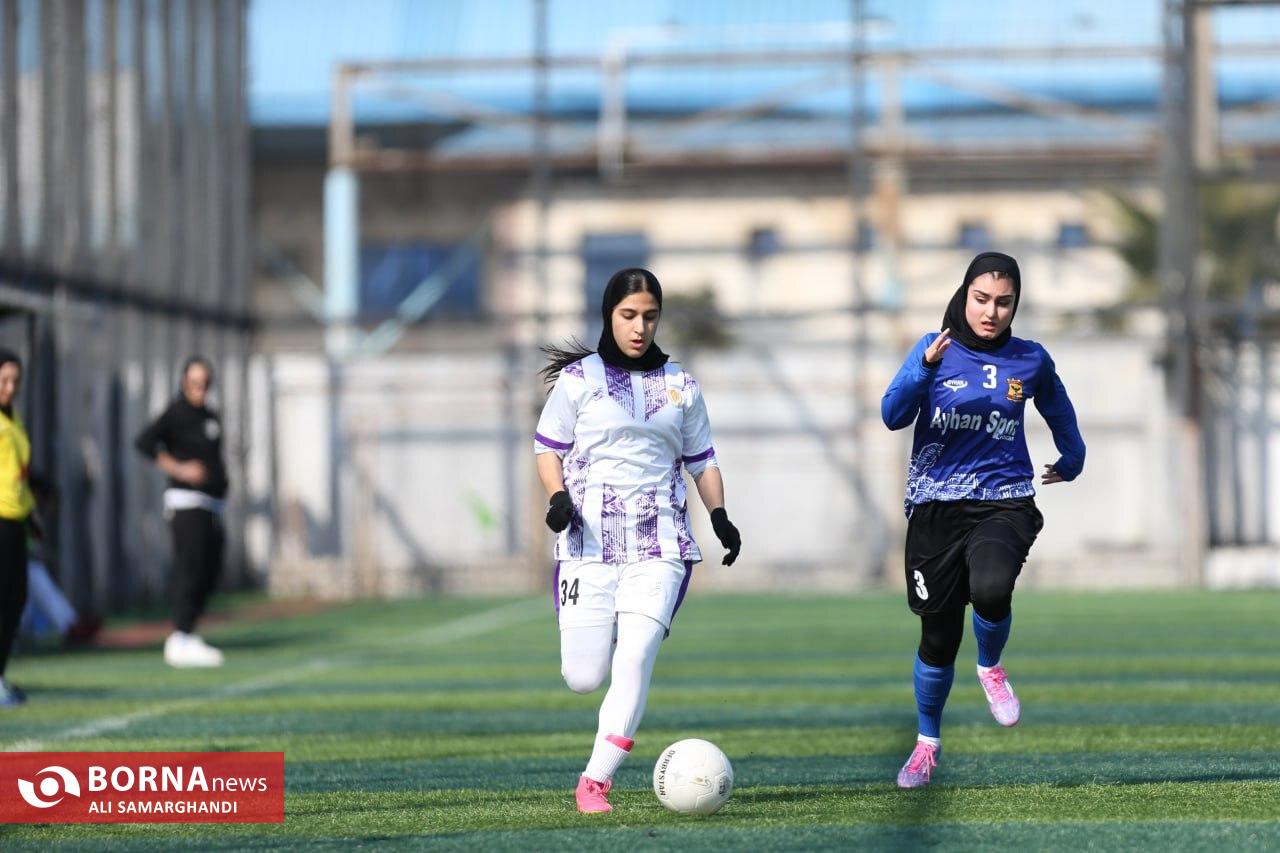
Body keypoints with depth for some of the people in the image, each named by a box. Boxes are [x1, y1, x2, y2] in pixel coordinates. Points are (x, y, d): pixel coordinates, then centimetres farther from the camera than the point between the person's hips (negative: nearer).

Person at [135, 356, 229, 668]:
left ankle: (186, 635, 16)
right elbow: (144, 442, -20)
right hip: (187, 502, -9)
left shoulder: (210, 417, 18)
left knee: (209, 573, 8)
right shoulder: (177, 413, -8)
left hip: (212, 505, 9)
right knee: (190, 569, -13)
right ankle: (181, 641, -12)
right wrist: (178, 469, -21)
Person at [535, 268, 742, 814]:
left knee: (634, 660, -18)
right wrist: (558, 498, -12)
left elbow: (701, 460, 17)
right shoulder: (579, 378, 4)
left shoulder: (680, 386, 12)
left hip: (660, 544, 1)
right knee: (583, 679, -7)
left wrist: (719, 515, 2)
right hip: (590, 540, -1)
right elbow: (547, 448, 7)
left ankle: (596, 779, -11)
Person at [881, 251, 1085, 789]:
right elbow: (893, 416, -15)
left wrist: (1071, 462, 32)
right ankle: (927, 743, 30)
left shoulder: (1030, 361, 4)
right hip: (935, 506, 0)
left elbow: (1058, 411, 25)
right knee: (938, 636, 5)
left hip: (1004, 501, 0)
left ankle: (991, 666, 3)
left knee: (990, 590, -32)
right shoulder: (935, 349, -1)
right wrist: (926, 367, -29)